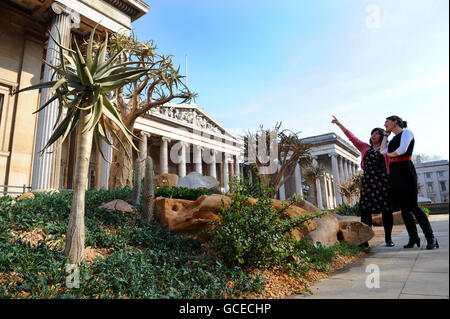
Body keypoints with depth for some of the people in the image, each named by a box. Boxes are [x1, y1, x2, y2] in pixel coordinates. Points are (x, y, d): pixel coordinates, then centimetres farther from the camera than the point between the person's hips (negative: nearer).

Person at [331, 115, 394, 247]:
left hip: (383, 182, -2)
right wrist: (339, 124, 10)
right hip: (367, 182, 2)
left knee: (386, 210, 0)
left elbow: (391, 167, 7)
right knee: (365, 210, -4)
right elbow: (352, 137, 14)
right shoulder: (365, 147, 17)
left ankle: (388, 239, 13)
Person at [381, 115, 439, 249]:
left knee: (412, 205, -10)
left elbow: (402, 150, -16)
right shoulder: (393, 139, 22)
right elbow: (383, 150, 6)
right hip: (394, 172, 8)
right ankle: (413, 237, 9)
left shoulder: (406, 132, 0)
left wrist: (390, 154, 3)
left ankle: (431, 238, -1)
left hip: (405, 169, -8)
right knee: (403, 207, 4)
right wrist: (386, 134, 15)